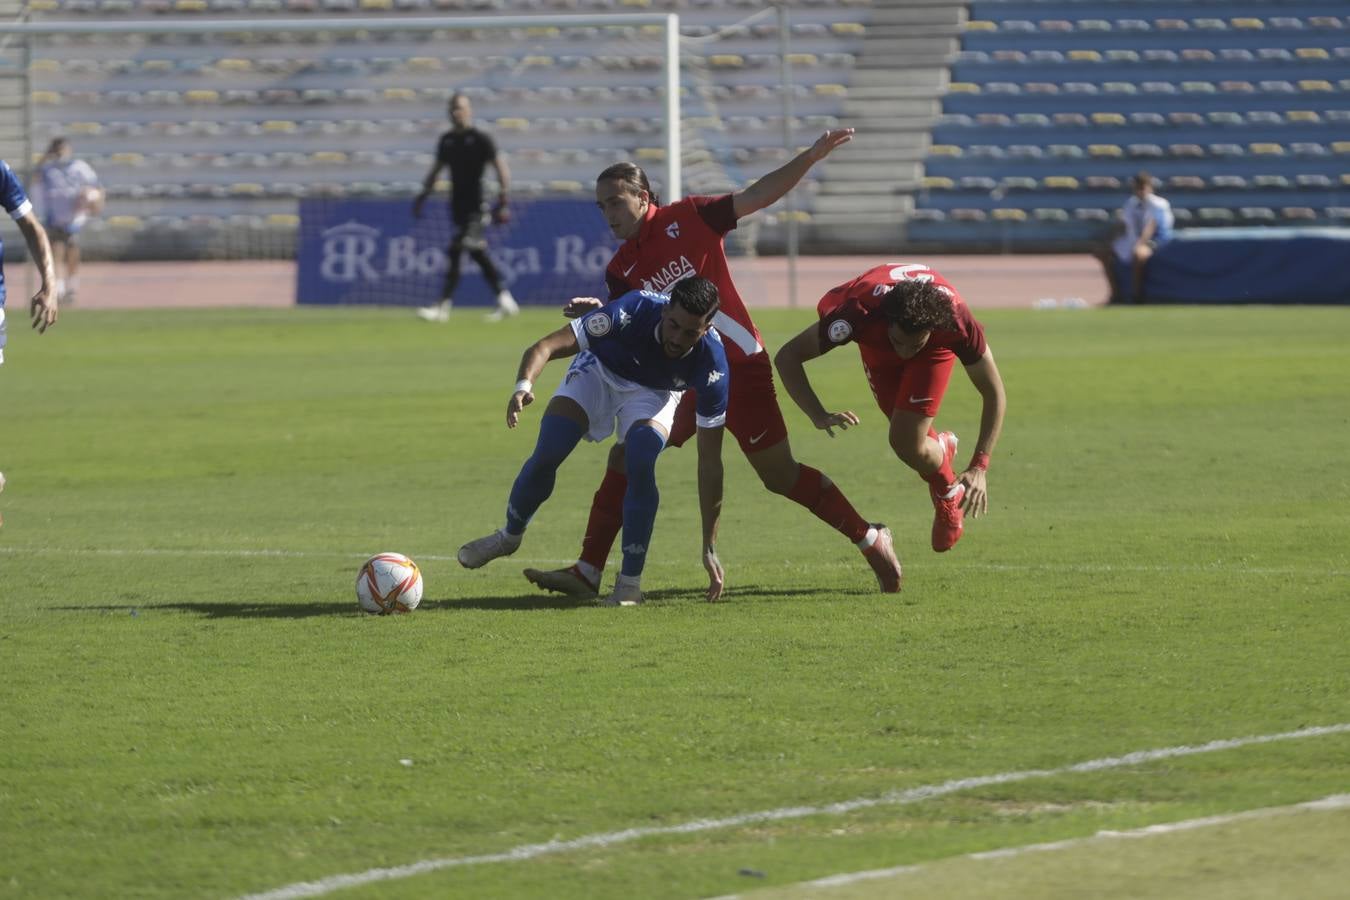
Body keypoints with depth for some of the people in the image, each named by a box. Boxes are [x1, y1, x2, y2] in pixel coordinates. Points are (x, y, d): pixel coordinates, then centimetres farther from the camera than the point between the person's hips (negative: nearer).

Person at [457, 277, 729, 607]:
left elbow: (709, 461, -26)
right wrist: (524, 385, -61)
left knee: (641, 462, -29)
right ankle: (510, 536, 18)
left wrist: (709, 549, -25)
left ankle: (630, 581, -15)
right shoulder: (633, 311, -39)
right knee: (546, 455, -14)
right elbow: (546, 347, -37)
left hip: (653, 393, 0)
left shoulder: (712, 364, -33)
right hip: (599, 371, 0)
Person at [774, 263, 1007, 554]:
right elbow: (787, 356, -37)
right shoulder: (860, 312, -46)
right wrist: (819, 416, -51)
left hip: (936, 347, -1)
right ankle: (941, 448, 42)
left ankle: (949, 495, 13)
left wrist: (979, 468, -34)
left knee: (907, 445, -17)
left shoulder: (958, 323, -43)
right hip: (877, 343, 1)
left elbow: (994, 394, -28)